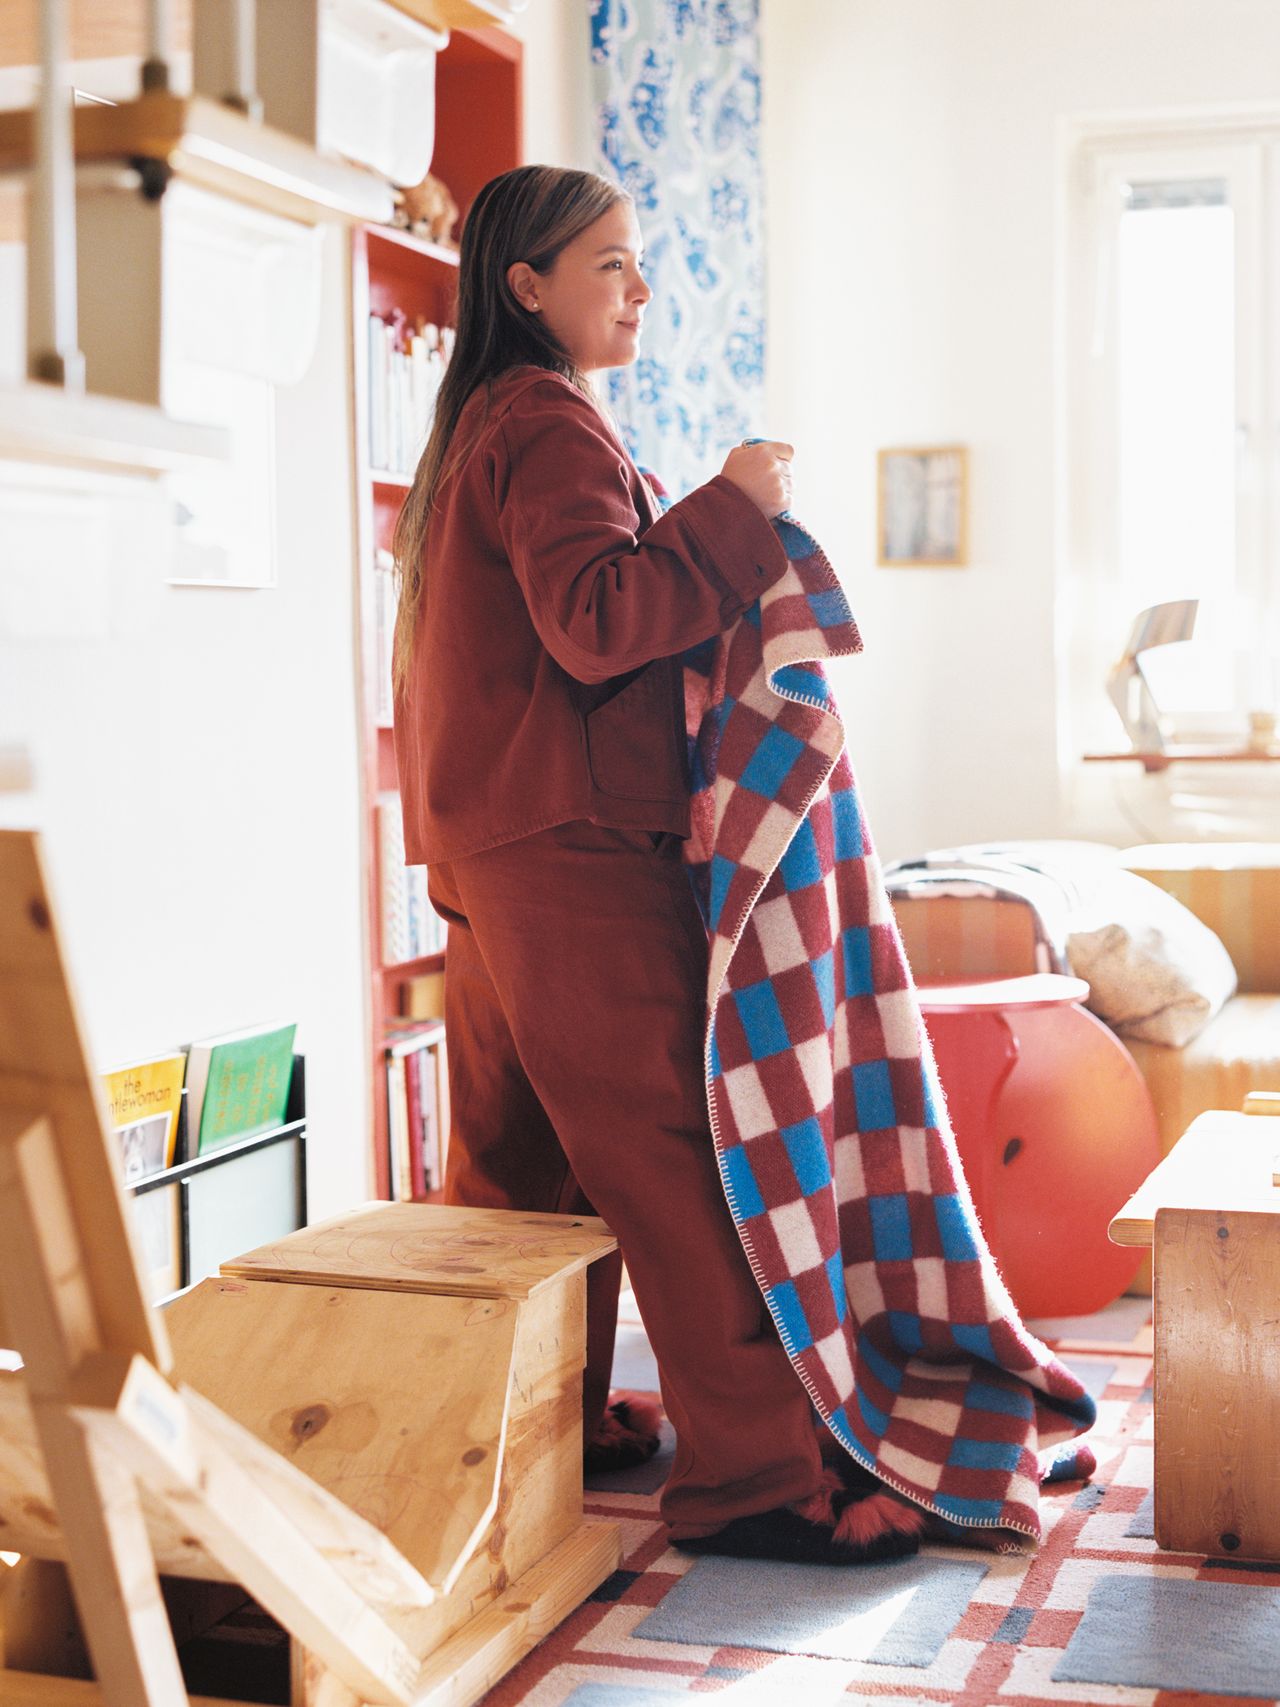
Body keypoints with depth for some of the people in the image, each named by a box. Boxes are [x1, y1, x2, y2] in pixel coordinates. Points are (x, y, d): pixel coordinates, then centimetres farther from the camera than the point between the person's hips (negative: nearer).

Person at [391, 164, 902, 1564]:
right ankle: (746, 1475, -6)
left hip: (487, 846, 11)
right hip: (573, 841, -10)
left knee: (519, 1160, 14)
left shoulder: (478, 425, 22)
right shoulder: (549, 421, -10)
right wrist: (738, 507, -17)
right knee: (673, 1149, -10)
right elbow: (599, 620, -22)